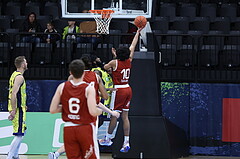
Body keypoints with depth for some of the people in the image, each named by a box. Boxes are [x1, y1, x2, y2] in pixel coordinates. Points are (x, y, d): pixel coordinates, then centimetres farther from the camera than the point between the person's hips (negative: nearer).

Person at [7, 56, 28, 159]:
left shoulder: (14, 75, 15)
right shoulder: (19, 77, -16)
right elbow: (13, 94, -24)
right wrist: (13, 111, -26)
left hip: (16, 108, 10)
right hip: (18, 109, -10)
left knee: (23, 130, 20)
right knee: (19, 135, -10)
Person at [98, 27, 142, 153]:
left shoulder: (114, 62, -11)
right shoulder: (129, 61, 3)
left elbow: (105, 67, 10)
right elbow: (133, 46, 14)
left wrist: (115, 57, 19)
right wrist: (138, 32, 24)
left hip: (119, 90, -6)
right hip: (128, 89, 6)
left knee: (114, 115, 3)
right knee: (125, 116, 5)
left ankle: (108, 139, 14)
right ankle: (126, 142, 1)